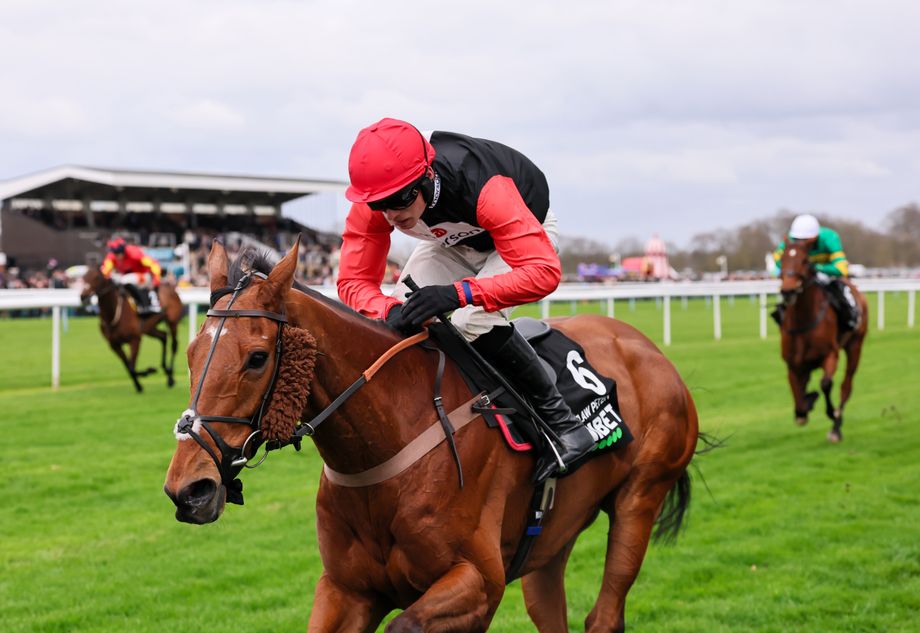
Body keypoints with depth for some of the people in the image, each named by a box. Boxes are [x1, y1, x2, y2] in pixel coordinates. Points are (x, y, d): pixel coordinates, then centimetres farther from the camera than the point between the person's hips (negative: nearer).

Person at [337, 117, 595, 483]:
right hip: (454, 243, 6)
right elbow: (354, 280, -25)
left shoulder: (483, 189, -44)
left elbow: (544, 271, -48)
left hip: (528, 230, -6)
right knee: (398, 318, -15)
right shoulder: (371, 203, -29)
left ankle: (563, 425, -20)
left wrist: (459, 293, -61)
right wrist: (389, 310, -49)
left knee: (473, 322, -31)